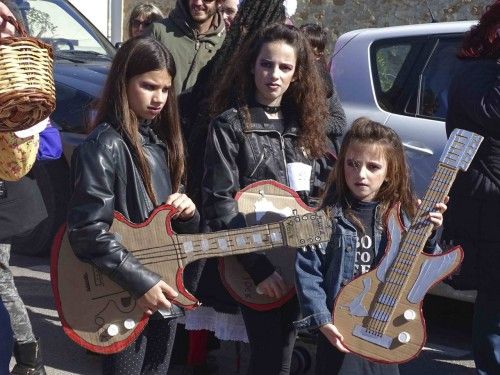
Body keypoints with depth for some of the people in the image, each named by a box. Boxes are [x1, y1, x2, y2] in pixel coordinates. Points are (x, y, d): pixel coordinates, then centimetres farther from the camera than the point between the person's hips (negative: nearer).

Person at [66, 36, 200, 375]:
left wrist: (187, 213, -4)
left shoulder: (163, 142, 10)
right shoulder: (104, 146, -14)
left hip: (165, 294, 7)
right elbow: (87, 230, -21)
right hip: (123, 300, -7)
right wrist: (140, 282, -22)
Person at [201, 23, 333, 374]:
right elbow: (220, 206, -11)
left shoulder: (306, 124, 12)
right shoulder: (229, 126, -5)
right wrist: (258, 264, -18)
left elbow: (329, 192, 16)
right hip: (257, 262, -5)